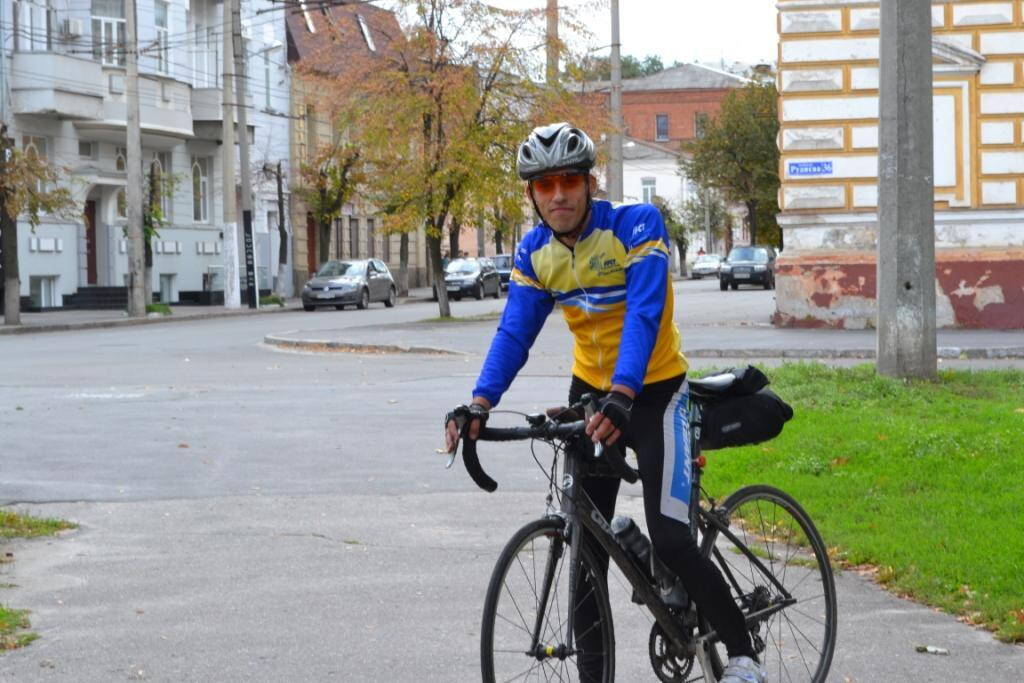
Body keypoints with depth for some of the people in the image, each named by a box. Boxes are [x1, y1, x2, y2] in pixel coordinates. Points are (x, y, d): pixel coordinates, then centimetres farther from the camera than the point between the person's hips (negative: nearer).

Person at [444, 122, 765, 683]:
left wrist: (621, 396, -46)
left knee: (669, 540, -14)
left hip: (652, 392, -5)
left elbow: (644, 315, -32)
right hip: (589, 393, 5)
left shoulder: (638, 224, -21)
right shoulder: (534, 252, -5)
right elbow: (514, 334, -11)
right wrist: (479, 405, -27)